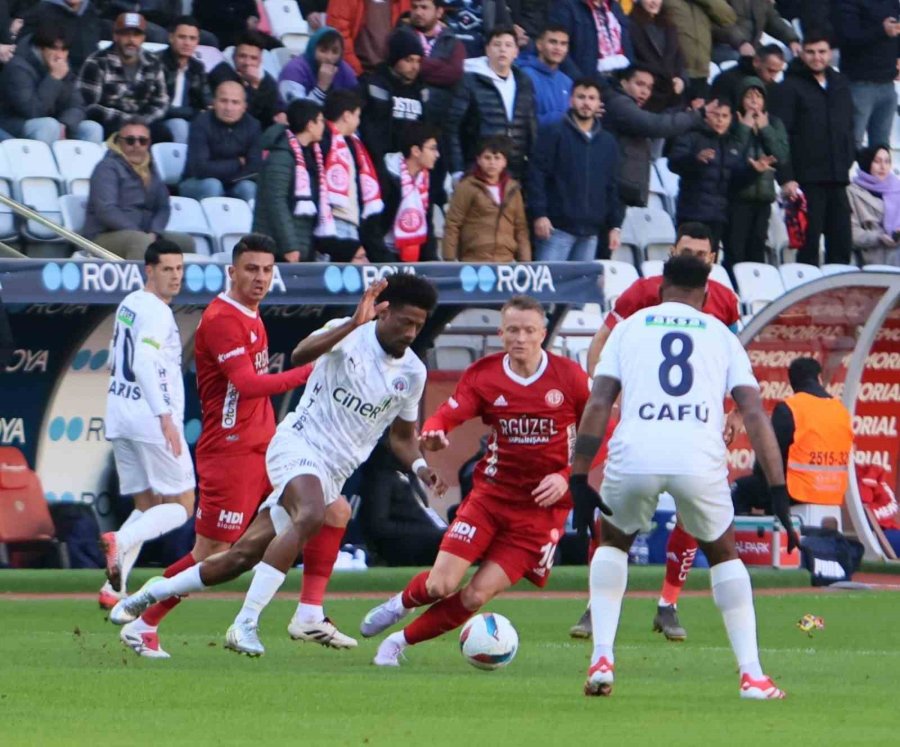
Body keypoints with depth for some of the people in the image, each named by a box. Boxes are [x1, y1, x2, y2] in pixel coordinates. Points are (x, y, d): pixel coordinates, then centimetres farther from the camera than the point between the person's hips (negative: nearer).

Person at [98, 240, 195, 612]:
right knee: (180, 506, 0)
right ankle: (121, 541, -24)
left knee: (146, 507, 14)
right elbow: (144, 364, -25)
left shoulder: (129, 304, 15)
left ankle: (115, 587, 0)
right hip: (150, 418, -9)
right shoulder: (156, 312, -13)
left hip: (120, 419, 9)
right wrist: (165, 417, -29)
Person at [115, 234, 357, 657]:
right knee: (210, 557, -7)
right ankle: (141, 627, 8)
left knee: (334, 511, 5)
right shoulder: (221, 320, -16)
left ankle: (309, 618, 5)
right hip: (230, 452, -9)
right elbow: (247, 384, -27)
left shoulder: (250, 315, 15)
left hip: (265, 448, 9)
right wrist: (309, 372, -30)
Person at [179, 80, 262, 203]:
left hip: (233, 186, 3)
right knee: (211, 185, -33)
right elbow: (200, 169, -27)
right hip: (197, 184, -3)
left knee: (248, 187, -27)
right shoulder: (202, 123, -19)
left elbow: (255, 168, -15)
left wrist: (219, 171, -23)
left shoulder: (252, 125, -9)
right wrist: (238, 164, -16)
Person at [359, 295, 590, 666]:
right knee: (441, 586, -10)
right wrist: (432, 433, -37)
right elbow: (447, 416, -13)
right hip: (491, 493, 2)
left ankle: (402, 641, 11)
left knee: (477, 595, -11)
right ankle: (402, 602, 28)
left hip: (543, 506, -1)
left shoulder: (569, 377, -7)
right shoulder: (483, 375, -3)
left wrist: (567, 478, -12)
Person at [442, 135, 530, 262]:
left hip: (506, 262, 4)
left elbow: (520, 228, 15)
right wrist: (449, 261, -6)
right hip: (474, 262, -4)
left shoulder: (512, 189, 13)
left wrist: (525, 262, 8)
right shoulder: (467, 188, 1)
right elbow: (452, 226, 0)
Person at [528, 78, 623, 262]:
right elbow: (536, 175, -5)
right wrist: (539, 214, -14)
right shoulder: (553, 134, 1)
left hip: (590, 233, 5)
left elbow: (612, 187, 19)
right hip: (557, 227, -5)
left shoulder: (608, 143, 16)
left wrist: (615, 225, 12)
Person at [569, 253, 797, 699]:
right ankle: (752, 674, 14)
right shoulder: (721, 336, 22)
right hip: (700, 459, 0)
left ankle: (602, 660, 14)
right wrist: (778, 492, 9)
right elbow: (754, 412, 10)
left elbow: (598, 403, 10)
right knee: (723, 554, 26)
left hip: (635, 456, 0)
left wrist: (579, 481, 10)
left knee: (613, 541, 30)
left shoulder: (630, 327, 22)